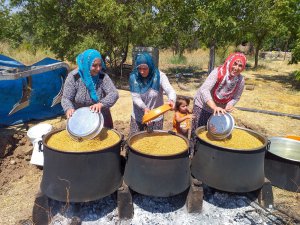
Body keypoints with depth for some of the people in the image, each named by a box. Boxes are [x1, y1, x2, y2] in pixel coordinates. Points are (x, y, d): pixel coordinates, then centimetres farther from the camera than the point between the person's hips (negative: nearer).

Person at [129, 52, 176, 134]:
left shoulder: (160, 76, -13)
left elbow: (170, 91, -24)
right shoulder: (133, 77, -10)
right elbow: (135, 97, -15)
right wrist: (144, 108, -33)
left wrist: (171, 100, -47)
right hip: (138, 118, 1)